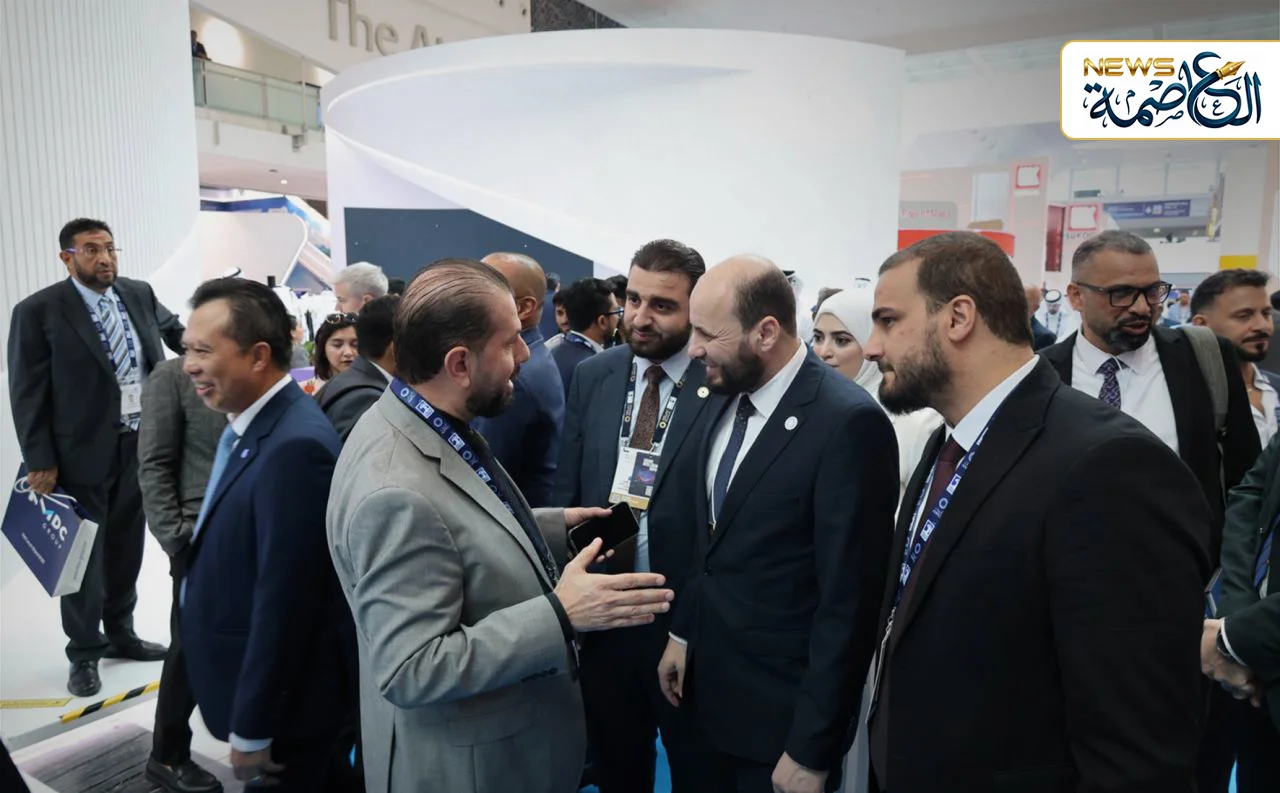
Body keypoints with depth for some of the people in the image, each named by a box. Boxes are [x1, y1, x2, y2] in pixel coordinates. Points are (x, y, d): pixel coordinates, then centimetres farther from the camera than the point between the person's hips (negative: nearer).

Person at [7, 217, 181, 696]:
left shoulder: (140, 294, 3)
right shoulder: (38, 311, -10)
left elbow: (173, 330, 22)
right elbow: (27, 393, -9)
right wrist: (40, 462, -11)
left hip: (141, 444, 5)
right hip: (83, 451, -4)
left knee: (127, 546, 17)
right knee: (85, 552, 8)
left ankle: (121, 633, 35)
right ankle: (84, 653, 24)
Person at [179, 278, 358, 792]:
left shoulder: (294, 446, -28)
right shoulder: (252, 425, 4)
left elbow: (284, 600, -26)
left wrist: (251, 730, -18)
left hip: (285, 699, -9)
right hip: (268, 685, 9)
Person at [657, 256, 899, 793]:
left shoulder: (848, 423, -22)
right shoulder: (725, 398, 1)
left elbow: (849, 601, -20)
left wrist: (811, 748, -16)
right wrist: (683, 631, 13)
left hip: (781, 711, -6)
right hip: (711, 684, 7)